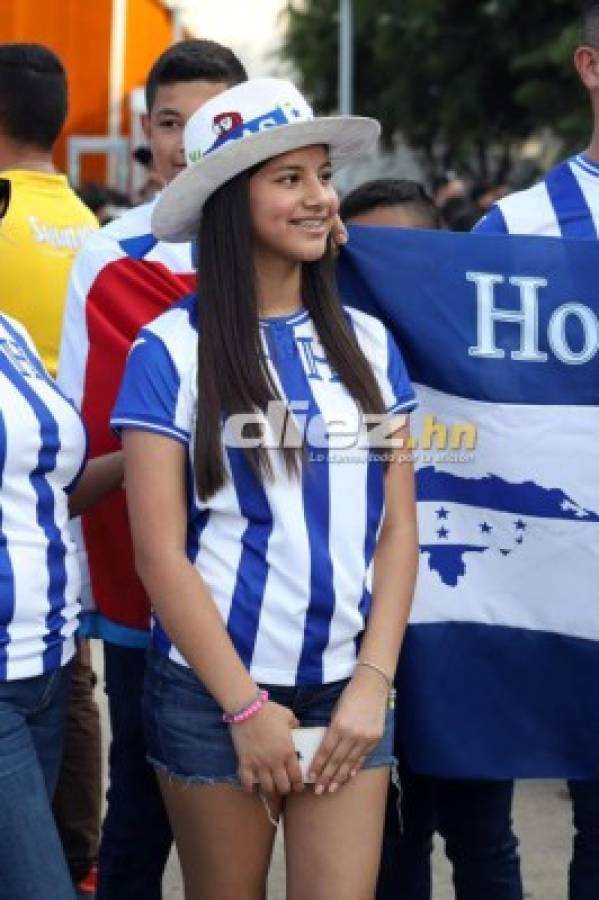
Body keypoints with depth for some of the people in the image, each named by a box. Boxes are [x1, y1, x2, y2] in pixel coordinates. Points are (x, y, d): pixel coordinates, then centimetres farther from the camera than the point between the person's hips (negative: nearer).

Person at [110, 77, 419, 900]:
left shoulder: (367, 343, 6)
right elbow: (159, 553, -9)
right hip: (213, 692, -3)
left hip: (348, 689, 3)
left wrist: (374, 680, -4)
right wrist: (245, 705, -10)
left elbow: (397, 529, 6)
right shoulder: (173, 349, -6)